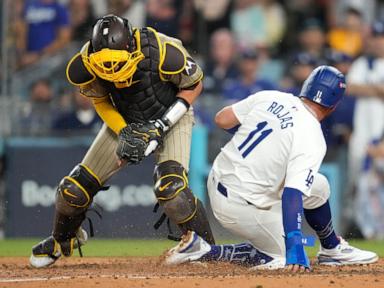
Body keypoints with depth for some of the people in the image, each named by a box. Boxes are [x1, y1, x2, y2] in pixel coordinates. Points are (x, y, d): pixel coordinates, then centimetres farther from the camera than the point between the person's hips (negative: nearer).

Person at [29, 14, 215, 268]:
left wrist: (161, 126, -23)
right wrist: (123, 132, -20)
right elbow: (99, 99, -5)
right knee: (75, 188, 1)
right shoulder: (85, 65, -27)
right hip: (124, 121, 4)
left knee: (171, 187, -29)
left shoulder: (164, 52, -37)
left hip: (170, 117, -4)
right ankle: (62, 241, 32)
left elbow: (193, 85, -16)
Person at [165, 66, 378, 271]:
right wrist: (294, 246, -34)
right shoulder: (312, 141, -20)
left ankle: (333, 249, 30)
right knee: (284, 257, 8)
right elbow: (292, 195, -30)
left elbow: (222, 119, 4)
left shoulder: (270, 98, -3)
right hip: (239, 205, -8)